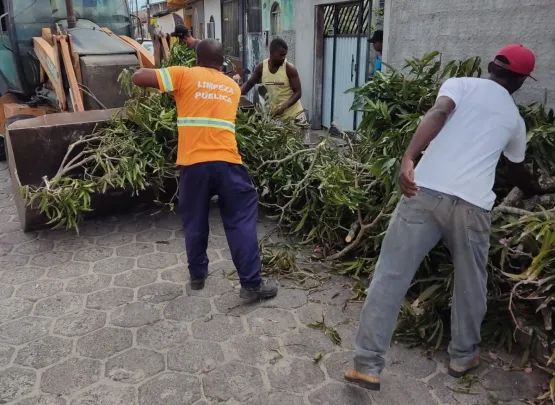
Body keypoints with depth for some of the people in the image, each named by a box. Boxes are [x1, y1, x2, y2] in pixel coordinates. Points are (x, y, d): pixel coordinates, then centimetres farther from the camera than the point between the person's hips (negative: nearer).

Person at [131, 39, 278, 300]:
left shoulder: (184, 75, 7)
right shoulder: (232, 87, 18)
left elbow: (138, 78, 2)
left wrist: (146, 69, 23)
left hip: (193, 164, 0)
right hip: (226, 162, 1)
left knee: (195, 222, 16)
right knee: (241, 221, 6)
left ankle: (197, 276, 31)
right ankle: (251, 284, 6)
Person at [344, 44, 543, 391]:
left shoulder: (461, 84, 16)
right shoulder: (515, 118, 23)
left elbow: (438, 115, -8)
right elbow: (519, 172, 39)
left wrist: (409, 158, -20)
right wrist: (537, 192, 61)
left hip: (426, 192, -1)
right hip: (473, 205, 2)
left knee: (390, 276, 3)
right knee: (471, 284, 23)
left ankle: (368, 365, 6)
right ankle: (464, 357, 39)